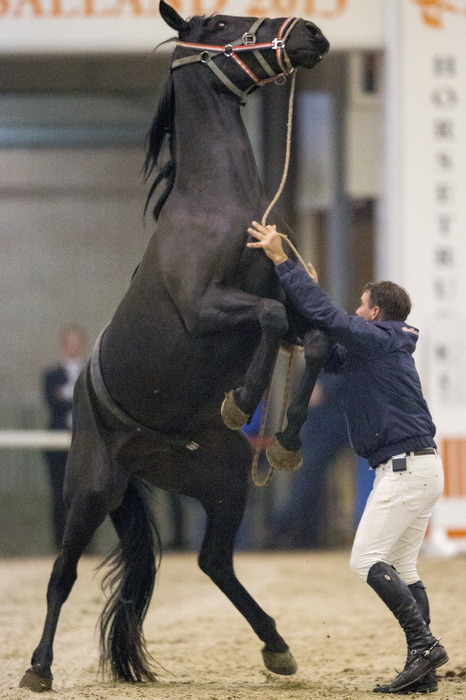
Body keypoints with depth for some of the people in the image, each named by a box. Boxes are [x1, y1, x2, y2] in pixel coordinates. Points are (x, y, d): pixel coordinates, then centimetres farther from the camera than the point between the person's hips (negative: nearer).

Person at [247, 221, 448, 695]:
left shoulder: (376, 339, -8)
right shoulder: (379, 348, 20)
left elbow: (324, 314, -15)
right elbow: (331, 355, 31)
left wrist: (281, 261, -11)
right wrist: (306, 287, 28)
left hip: (404, 467, -10)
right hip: (420, 467, 10)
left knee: (367, 560, -11)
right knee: (401, 567, 9)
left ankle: (424, 644, -19)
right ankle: (423, 672, 5)